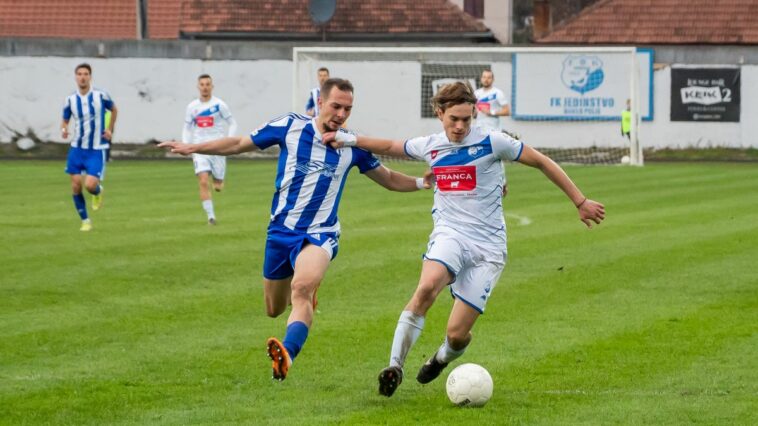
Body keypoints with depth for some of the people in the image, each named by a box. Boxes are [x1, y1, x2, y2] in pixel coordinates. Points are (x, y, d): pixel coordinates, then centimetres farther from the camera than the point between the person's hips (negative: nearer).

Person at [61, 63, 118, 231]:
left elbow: (114, 110, 12)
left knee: (90, 185, -15)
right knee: (76, 186, -2)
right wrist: (64, 130, -14)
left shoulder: (101, 96, -7)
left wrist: (110, 130, 4)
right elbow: (65, 121, 9)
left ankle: (98, 192, 23)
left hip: (97, 149, -2)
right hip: (77, 148, 2)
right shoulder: (70, 100, -2)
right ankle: (85, 220, 15)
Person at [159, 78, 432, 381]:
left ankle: (286, 356, -49)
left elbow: (388, 179, 13)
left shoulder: (352, 146, 0)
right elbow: (239, 144, 6)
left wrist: (421, 182, -5)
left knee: (302, 289, -32)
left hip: (319, 234, -2)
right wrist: (193, 148, 1)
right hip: (281, 231, 2)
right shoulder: (290, 127, -4)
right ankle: (308, 285, 49)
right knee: (274, 310, 14)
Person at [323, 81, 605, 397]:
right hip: (450, 234, 2)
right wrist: (349, 140, 17)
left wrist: (580, 202, 4)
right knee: (427, 287, -34)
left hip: (488, 247, -2)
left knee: (457, 333, -5)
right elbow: (390, 147, 26)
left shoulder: (491, 142, -6)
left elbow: (542, 162, 2)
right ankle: (395, 366, -26)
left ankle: (443, 358, 34)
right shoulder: (430, 146, 6)